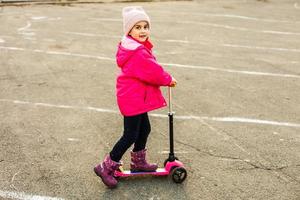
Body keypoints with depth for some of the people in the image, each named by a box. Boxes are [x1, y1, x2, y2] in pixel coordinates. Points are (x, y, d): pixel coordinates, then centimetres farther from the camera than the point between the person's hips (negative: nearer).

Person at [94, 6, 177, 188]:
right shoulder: (138, 53, -25)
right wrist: (169, 80, -5)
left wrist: (163, 78, 1)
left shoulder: (138, 48, 10)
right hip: (133, 99, -11)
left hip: (136, 97, 11)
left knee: (144, 129, 21)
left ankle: (138, 162, 38)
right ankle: (106, 168, 9)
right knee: (131, 135, -3)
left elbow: (150, 70, 15)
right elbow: (153, 72, -23)